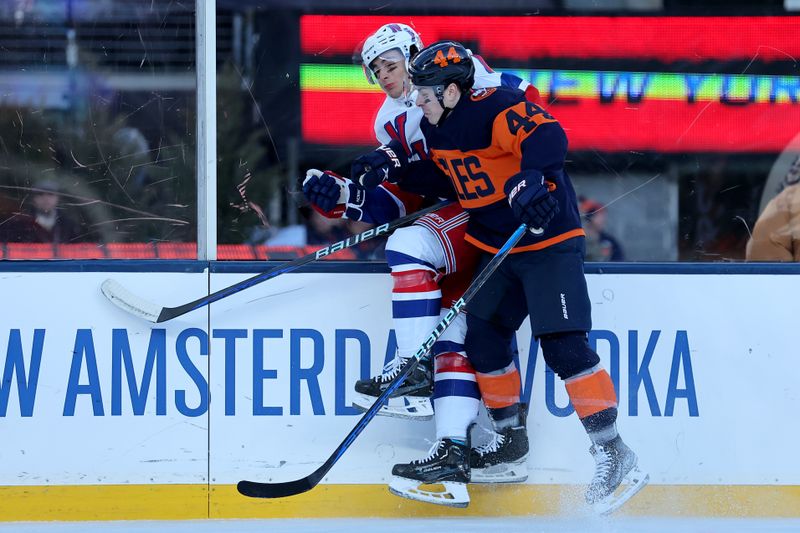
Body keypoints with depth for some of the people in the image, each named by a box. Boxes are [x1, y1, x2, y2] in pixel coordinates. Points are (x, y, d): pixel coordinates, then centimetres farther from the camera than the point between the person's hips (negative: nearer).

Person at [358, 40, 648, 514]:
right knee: (483, 334, 7)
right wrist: (398, 173, 13)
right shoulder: (439, 127, 8)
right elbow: (448, 176, 22)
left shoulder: (497, 109, -20)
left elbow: (548, 138, -34)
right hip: (498, 247, 10)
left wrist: (529, 181, -48)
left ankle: (613, 453, -12)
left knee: (563, 345, -15)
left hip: (550, 242, -10)